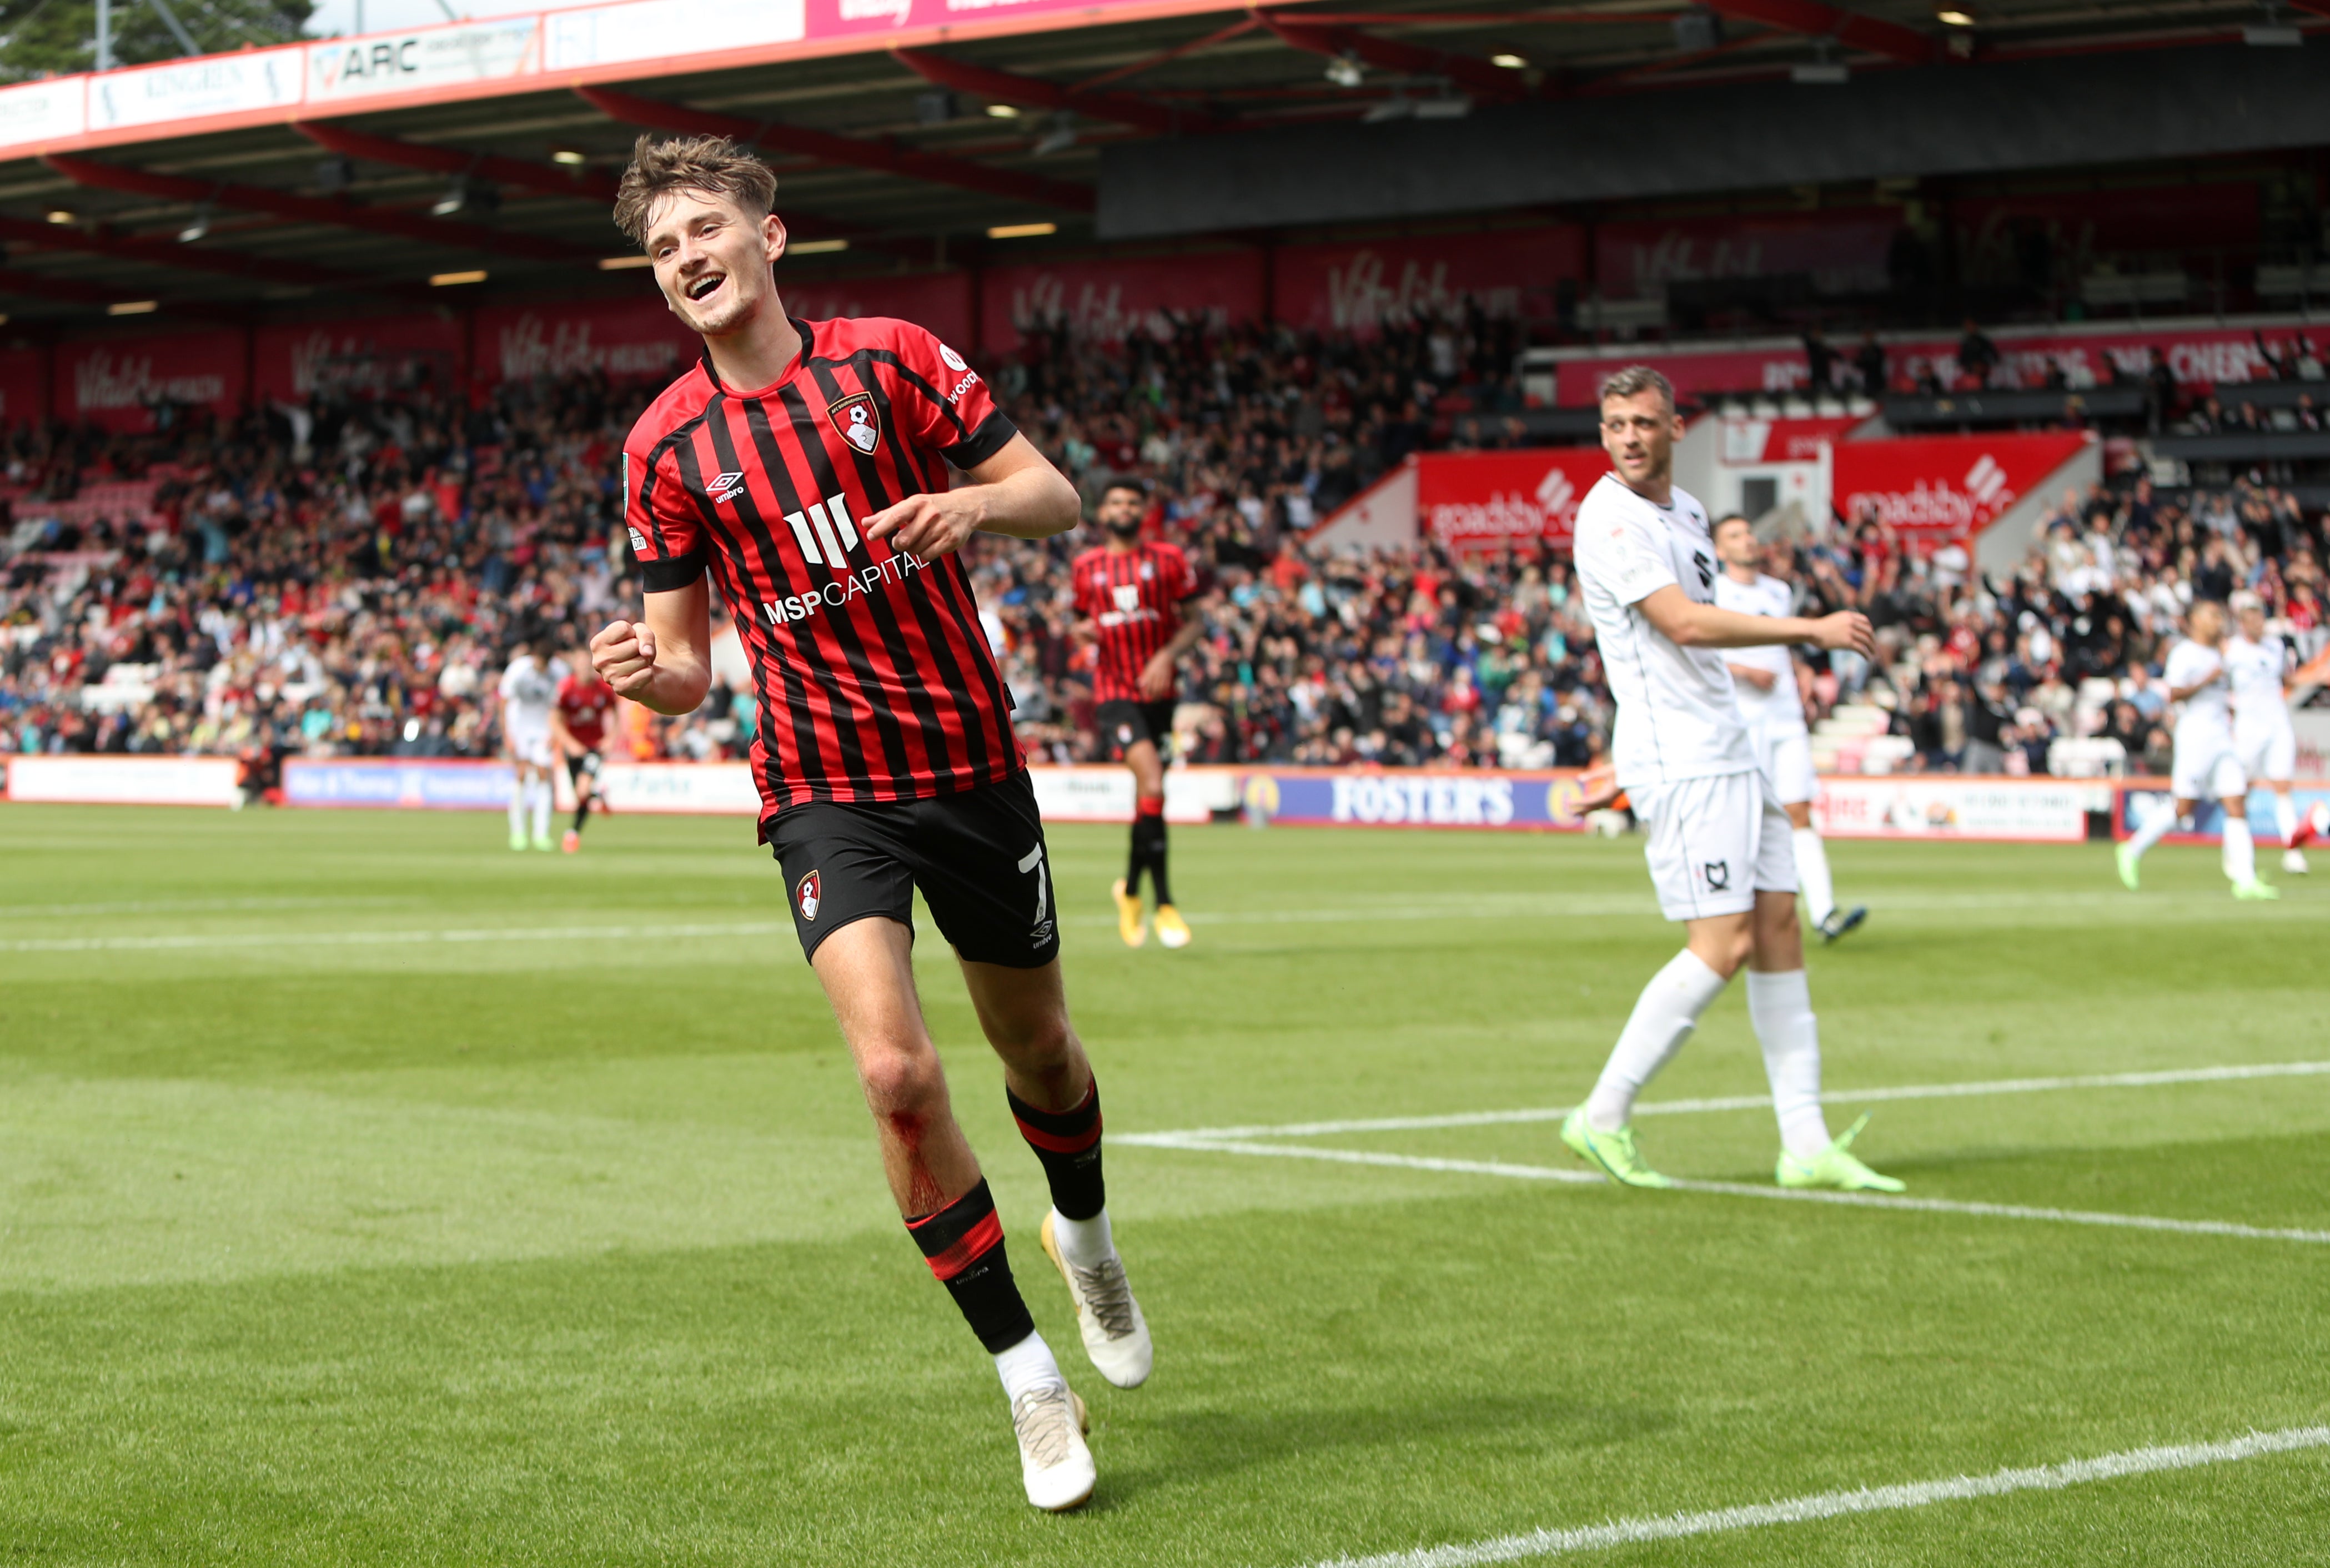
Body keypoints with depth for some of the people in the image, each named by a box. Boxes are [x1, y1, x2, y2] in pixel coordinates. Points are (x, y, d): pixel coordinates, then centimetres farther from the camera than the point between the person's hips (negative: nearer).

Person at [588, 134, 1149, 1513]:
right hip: (825, 791, -1)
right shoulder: (667, 446, 1)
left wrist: (971, 505, -22)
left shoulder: (893, 360, -2)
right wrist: (645, 674, -19)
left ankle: (1086, 1236, 51)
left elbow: (1055, 497, 0)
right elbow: (687, 663, 5)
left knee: (1040, 1050, 16)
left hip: (974, 763, 1)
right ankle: (1032, 1384, -7)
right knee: (898, 1072, -20)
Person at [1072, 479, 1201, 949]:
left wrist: (1167, 656, -10)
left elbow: (1194, 621, 7)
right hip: (1114, 692, -2)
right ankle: (1164, 902, -18)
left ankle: (1132, 888, 30)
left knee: (1148, 791, 7)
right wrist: (1082, 630, -4)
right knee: (1152, 780, -21)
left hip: (1157, 690, 2)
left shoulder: (1168, 560, 6)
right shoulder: (1086, 567, 9)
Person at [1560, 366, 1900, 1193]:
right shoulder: (1609, 519, -13)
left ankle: (1806, 1143, 7)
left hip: (1727, 747, 9)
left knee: (1778, 925, 5)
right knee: (1724, 945, -12)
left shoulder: (1686, 510, 15)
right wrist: (1813, 629, -21)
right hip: (1677, 760, -9)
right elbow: (1683, 623, -23)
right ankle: (1603, 1117, -2)